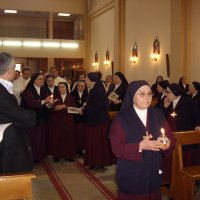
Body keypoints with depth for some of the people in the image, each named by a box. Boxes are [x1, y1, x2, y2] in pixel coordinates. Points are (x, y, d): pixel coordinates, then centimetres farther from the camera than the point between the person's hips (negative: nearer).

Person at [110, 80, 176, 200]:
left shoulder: (158, 114, 2)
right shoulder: (122, 118, -9)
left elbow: (171, 138, 4)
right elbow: (116, 148, -14)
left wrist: (168, 144, -19)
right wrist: (140, 146, -25)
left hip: (153, 173, 4)